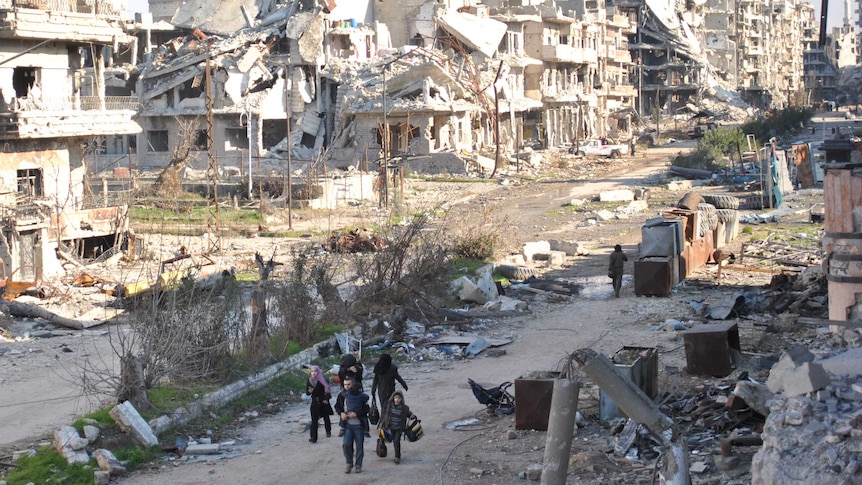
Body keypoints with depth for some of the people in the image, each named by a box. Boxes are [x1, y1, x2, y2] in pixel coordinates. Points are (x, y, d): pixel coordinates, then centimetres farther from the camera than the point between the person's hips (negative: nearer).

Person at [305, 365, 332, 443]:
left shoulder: (322, 380, -12)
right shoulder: (310, 380, -2)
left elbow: (327, 390, -9)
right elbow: (307, 392, 3)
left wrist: (326, 399, -15)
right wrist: (309, 391, -19)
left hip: (323, 401, -2)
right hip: (314, 402, 2)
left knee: (326, 417, 15)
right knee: (314, 420, -7)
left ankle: (328, 431, 36)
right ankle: (313, 437, -8)